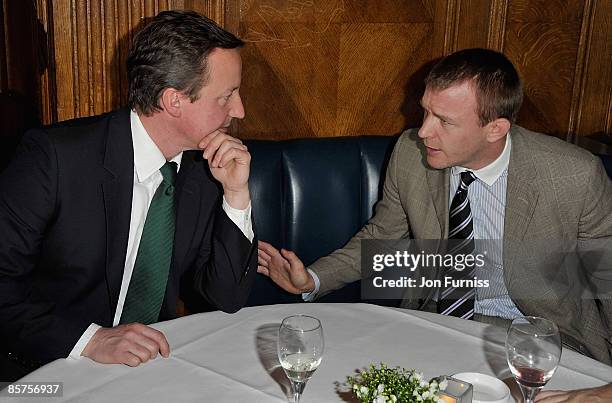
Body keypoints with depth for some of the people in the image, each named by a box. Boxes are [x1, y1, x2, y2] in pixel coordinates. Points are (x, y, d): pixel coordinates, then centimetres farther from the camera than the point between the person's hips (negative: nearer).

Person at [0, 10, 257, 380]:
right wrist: (91, 339, -28)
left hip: (151, 359, 5)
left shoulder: (205, 167, -4)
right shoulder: (55, 156, -19)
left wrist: (237, 193, -13)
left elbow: (227, 298, -3)